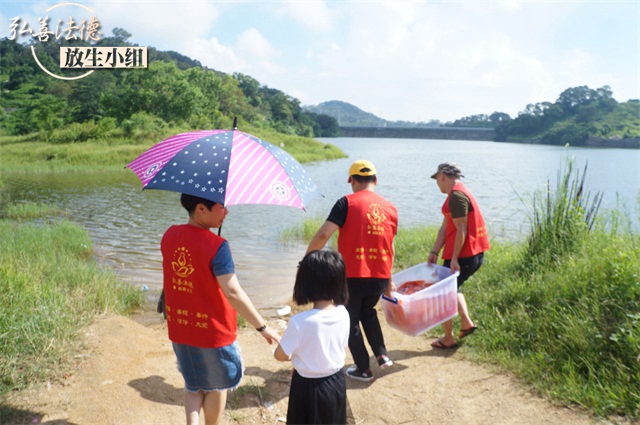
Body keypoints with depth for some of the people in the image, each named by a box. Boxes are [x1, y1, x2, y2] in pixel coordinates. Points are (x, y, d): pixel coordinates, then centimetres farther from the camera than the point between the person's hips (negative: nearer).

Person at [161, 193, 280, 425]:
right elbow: (233, 292, -27)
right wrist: (263, 327, -20)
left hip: (179, 328, 6)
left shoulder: (169, 235, -4)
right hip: (213, 332, -5)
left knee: (193, 385, 25)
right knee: (217, 387, 20)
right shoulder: (216, 245, -25)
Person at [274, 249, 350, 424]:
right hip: (336, 381, 5)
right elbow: (342, 348, 3)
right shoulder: (343, 314, -12)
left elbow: (280, 355, -14)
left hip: (309, 385, -4)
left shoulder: (300, 321, -28)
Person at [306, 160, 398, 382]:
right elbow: (389, 247, 13)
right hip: (380, 276, 5)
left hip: (352, 275, -5)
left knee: (351, 320, 17)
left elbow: (323, 234, -18)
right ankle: (382, 355, 25)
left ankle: (363, 369, 24)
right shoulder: (390, 208, 6)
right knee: (368, 311, 32)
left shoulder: (347, 203, -10)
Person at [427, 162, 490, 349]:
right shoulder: (459, 193, 16)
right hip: (475, 254, 10)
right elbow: (445, 227, 10)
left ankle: (448, 339, 14)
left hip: (463, 255, -10)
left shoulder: (456, 196, -17)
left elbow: (461, 230, -21)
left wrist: (454, 259, -20)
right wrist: (434, 252, 5)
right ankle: (467, 323, 25)